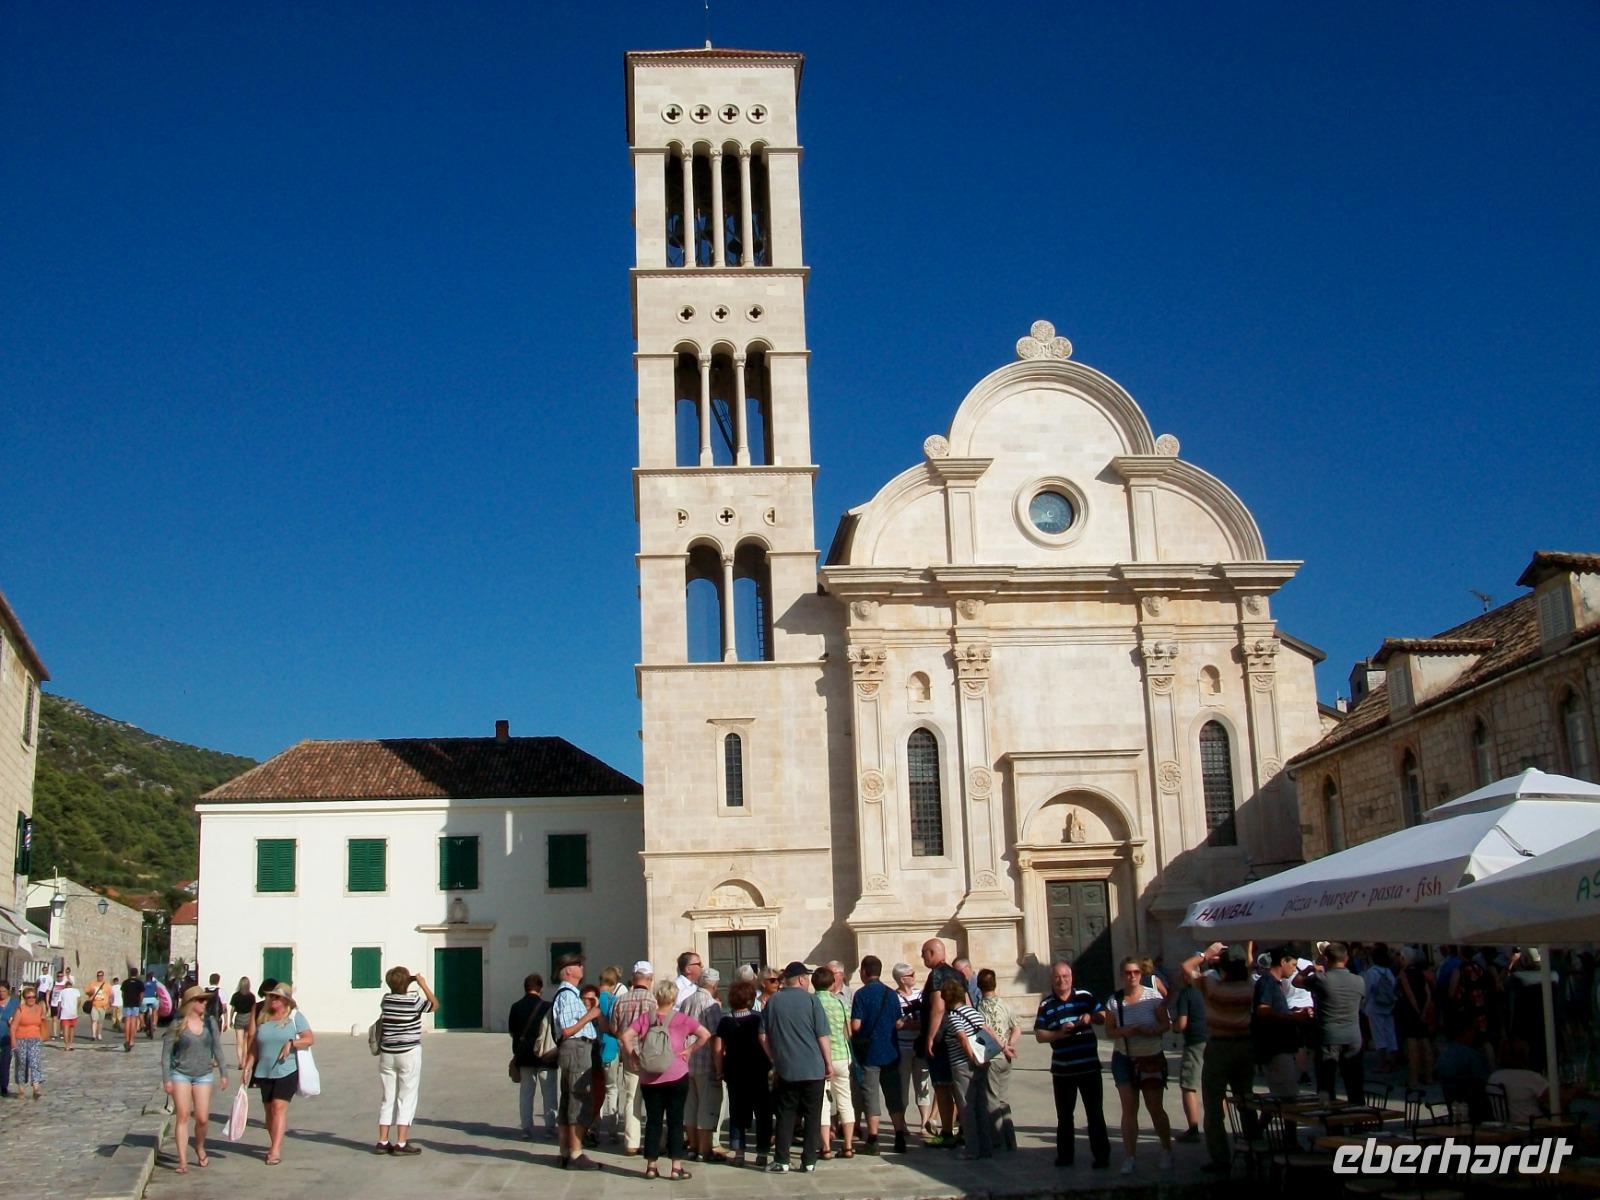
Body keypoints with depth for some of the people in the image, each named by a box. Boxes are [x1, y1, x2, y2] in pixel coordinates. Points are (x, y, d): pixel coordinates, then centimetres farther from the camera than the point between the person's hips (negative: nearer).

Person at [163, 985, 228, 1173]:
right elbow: (166, 1053, -2)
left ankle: (200, 1149, 28)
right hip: (180, 1074, -2)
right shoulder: (177, 1024, -6)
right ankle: (182, 1161, 0)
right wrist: (166, 1079, -6)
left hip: (204, 1074, 2)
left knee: (202, 1119, 0)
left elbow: (217, 1048, 8)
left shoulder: (210, 1022, 2)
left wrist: (223, 1072, 6)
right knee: (182, 1117, -5)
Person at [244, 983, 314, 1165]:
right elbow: (254, 1044, 15)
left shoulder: (295, 1016, -1)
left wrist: (292, 1043, -18)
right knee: (269, 1109, 10)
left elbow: (310, 1039, -5)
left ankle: (275, 1151, -16)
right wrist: (248, 1066, 9)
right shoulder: (262, 1017, 11)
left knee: (279, 1107, -13)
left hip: (287, 1070, -5)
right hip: (265, 1072, 5)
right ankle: (274, 1143, 26)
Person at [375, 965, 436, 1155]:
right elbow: (434, 1005, 5)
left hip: (387, 1054, 5)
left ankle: (383, 1142, 12)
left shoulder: (387, 1000, 2)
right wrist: (423, 984, 3)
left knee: (388, 1098, 11)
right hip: (409, 1054, -5)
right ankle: (401, 1143, -3)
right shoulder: (414, 1000, -12)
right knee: (407, 1098, 0)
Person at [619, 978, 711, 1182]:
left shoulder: (645, 1018, 3)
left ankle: (651, 1166, 13)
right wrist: (689, 1050, -3)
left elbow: (626, 1036, -6)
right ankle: (676, 1167, 4)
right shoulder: (681, 1019, -3)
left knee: (653, 1121, 10)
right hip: (676, 1076, -2)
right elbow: (705, 1034, -10)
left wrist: (634, 1059, 0)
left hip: (649, 1077, 2)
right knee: (675, 1121, 4)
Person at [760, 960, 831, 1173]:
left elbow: (763, 1036, 4)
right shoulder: (811, 1000, -6)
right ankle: (809, 1161, 7)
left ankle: (781, 1161, 7)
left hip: (785, 1069, 2)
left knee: (786, 1115, 8)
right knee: (812, 1116, 7)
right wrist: (828, 1063, 1)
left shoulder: (773, 1001, 2)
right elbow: (822, 1037, -7)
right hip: (813, 1069, -2)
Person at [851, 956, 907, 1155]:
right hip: (891, 1052, 4)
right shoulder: (892, 994, 4)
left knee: (871, 1096, 2)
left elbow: (855, 1026, -15)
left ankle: (873, 1141, 2)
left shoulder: (862, 994, -10)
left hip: (869, 1053, -4)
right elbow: (898, 1024, 8)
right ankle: (900, 1139, 9)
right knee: (894, 1096, 10)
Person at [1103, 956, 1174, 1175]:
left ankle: (1167, 1151, 25)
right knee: (1129, 1110, 1)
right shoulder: (1114, 1000, -3)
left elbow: (1166, 1024, -4)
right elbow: (1109, 1031, 0)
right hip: (1124, 1059, 1)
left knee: (1155, 1108, 6)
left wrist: (1150, 1031, -23)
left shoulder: (1152, 996, -8)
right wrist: (1124, 1031, -20)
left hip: (1152, 1059, -1)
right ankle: (1129, 1157, 5)